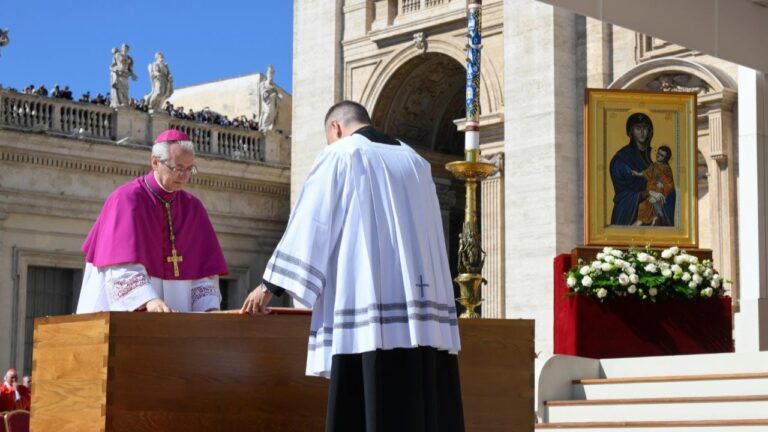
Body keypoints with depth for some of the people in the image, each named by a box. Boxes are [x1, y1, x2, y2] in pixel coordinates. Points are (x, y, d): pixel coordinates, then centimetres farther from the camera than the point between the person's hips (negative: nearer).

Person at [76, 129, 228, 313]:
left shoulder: (193, 207, 8)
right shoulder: (127, 199, -8)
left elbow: (205, 266, 7)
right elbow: (123, 264, -20)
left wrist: (210, 309, -10)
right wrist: (148, 299, -35)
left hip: (174, 318, 5)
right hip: (125, 313, -5)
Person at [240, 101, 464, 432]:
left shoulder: (341, 155, 4)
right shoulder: (416, 162, 21)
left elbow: (309, 224, 2)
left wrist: (270, 284, 8)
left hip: (371, 309, -6)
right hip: (424, 309, 6)